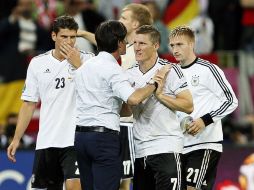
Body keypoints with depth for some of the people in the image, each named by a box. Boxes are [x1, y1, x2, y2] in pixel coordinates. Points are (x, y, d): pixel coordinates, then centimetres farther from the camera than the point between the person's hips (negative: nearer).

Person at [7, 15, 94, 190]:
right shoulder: (38, 63, 9)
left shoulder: (87, 59, -1)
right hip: (46, 141, 4)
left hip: (75, 140, -4)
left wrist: (77, 65, -16)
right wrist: (16, 139, 8)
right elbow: (29, 104, 13)